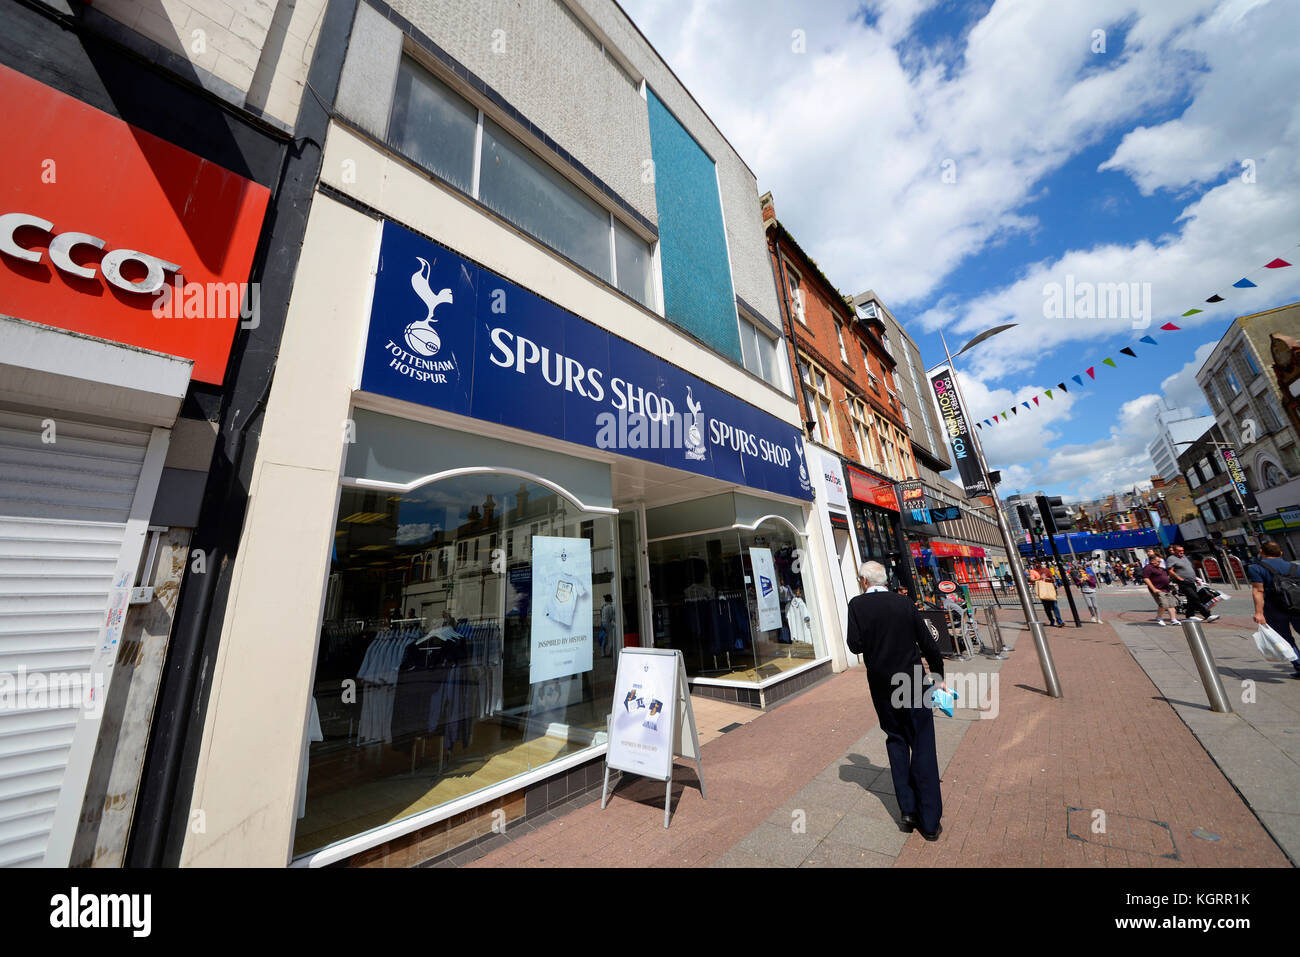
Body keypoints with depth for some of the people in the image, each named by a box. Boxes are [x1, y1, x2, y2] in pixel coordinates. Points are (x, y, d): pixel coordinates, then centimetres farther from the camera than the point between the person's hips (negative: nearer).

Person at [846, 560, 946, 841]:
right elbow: (929, 644, 1)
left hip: (882, 686, -1)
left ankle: (908, 810, 22)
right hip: (913, 683, 1)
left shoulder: (857, 605, -11)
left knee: (896, 739, 19)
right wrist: (938, 676, 16)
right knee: (923, 747, 9)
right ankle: (929, 822, 16)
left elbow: (856, 646, -15)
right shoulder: (904, 603, -4)